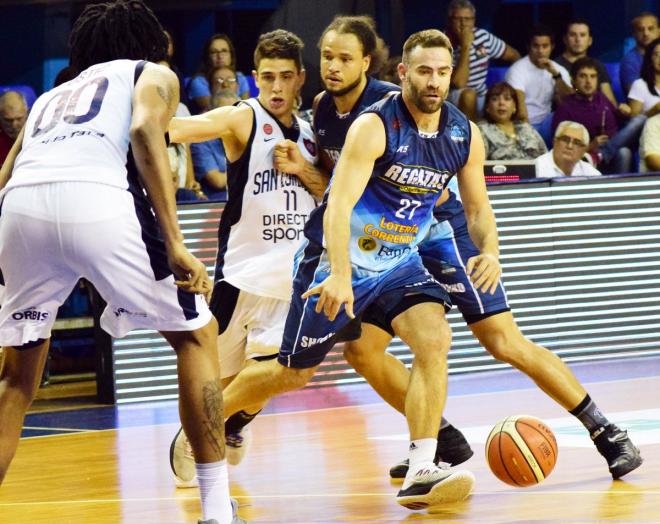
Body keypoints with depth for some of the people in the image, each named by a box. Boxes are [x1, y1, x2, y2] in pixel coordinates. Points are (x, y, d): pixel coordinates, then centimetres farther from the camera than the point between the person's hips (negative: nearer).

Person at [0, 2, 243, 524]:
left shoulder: (52, 95, 39)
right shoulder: (154, 74, 25)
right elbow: (145, 131, 2)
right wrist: (174, 243, -4)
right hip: (96, 201, -4)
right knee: (196, 334, 15)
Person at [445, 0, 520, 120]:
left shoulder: (483, 37, -4)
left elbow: (514, 56, 11)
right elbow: (459, 83, -30)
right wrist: (465, 46, -30)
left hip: (480, 99, 5)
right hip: (452, 99, -5)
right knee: (468, 94, -35)